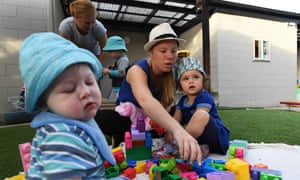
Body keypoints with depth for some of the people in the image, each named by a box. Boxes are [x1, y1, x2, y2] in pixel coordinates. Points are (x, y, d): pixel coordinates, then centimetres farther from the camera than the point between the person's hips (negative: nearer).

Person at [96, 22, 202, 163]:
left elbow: (165, 105, -13)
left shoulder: (171, 72, -12)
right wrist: (177, 129, -66)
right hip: (126, 120, -6)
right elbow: (145, 101, -51)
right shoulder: (137, 70, -30)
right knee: (98, 118, -33)